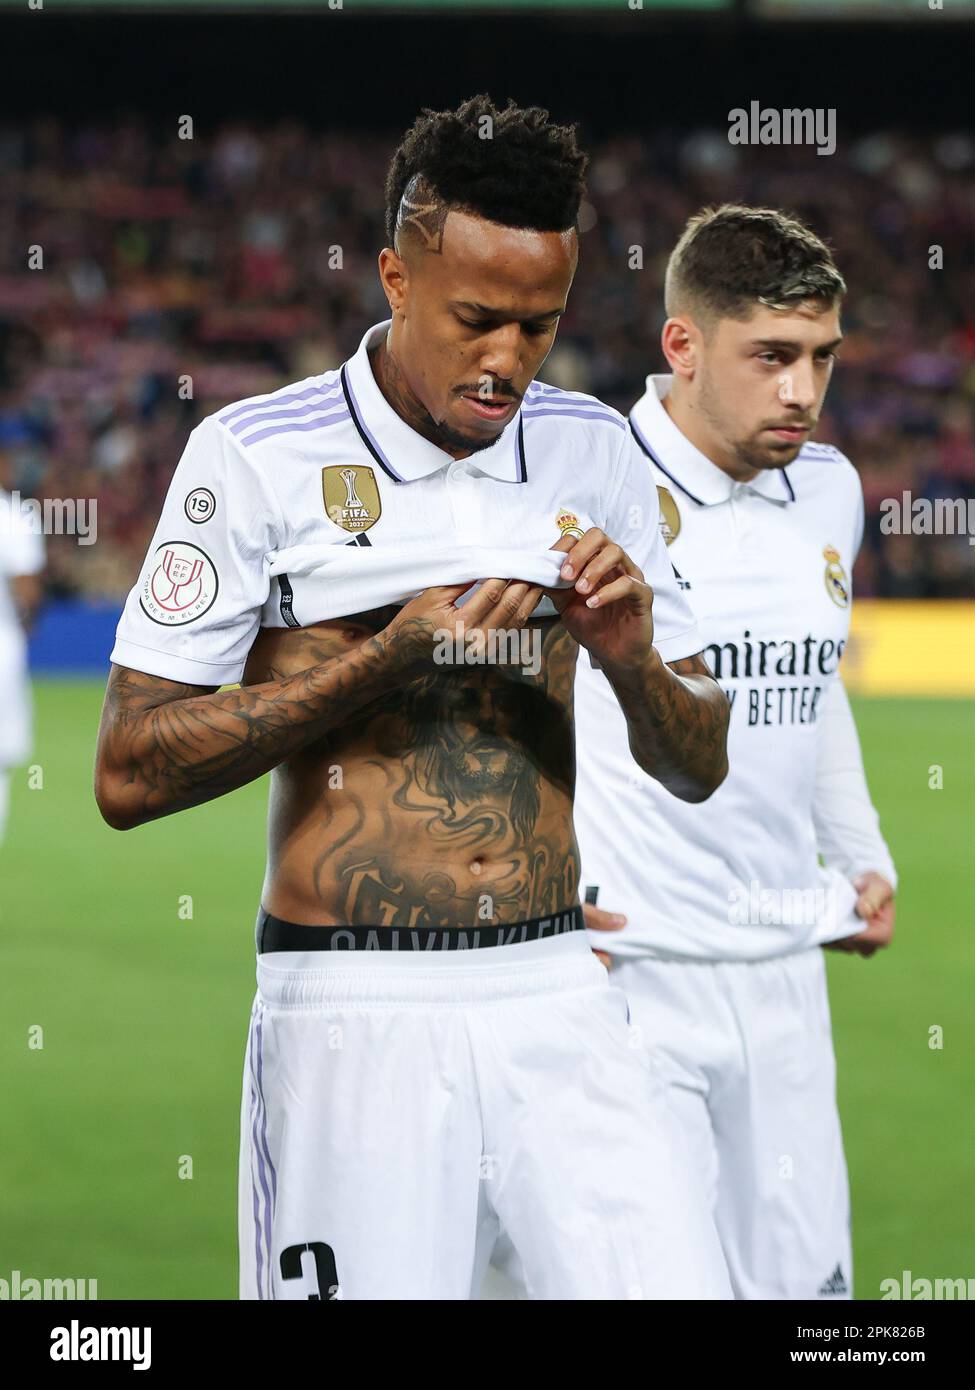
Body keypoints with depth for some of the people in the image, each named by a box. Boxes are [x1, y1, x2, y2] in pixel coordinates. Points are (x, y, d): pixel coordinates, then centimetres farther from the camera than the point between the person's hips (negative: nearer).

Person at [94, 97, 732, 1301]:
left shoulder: (591, 454, 10)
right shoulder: (258, 455, -4)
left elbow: (698, 769, 15)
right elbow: (129, 774, -7)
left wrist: (632, 660, -8)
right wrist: (387, 659, -15)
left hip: (554, 1003, 4)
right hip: (355, 1015, -4)